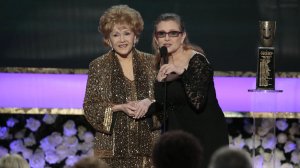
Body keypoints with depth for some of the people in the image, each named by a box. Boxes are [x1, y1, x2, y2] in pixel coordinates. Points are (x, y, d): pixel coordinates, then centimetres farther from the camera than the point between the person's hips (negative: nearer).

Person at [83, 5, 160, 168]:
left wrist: (149, 103, -13)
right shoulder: (98, 66, 5)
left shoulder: (151, 62, 9)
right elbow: (90, 107, 1)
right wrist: (120, 107, -13)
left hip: (146, 145, 1)